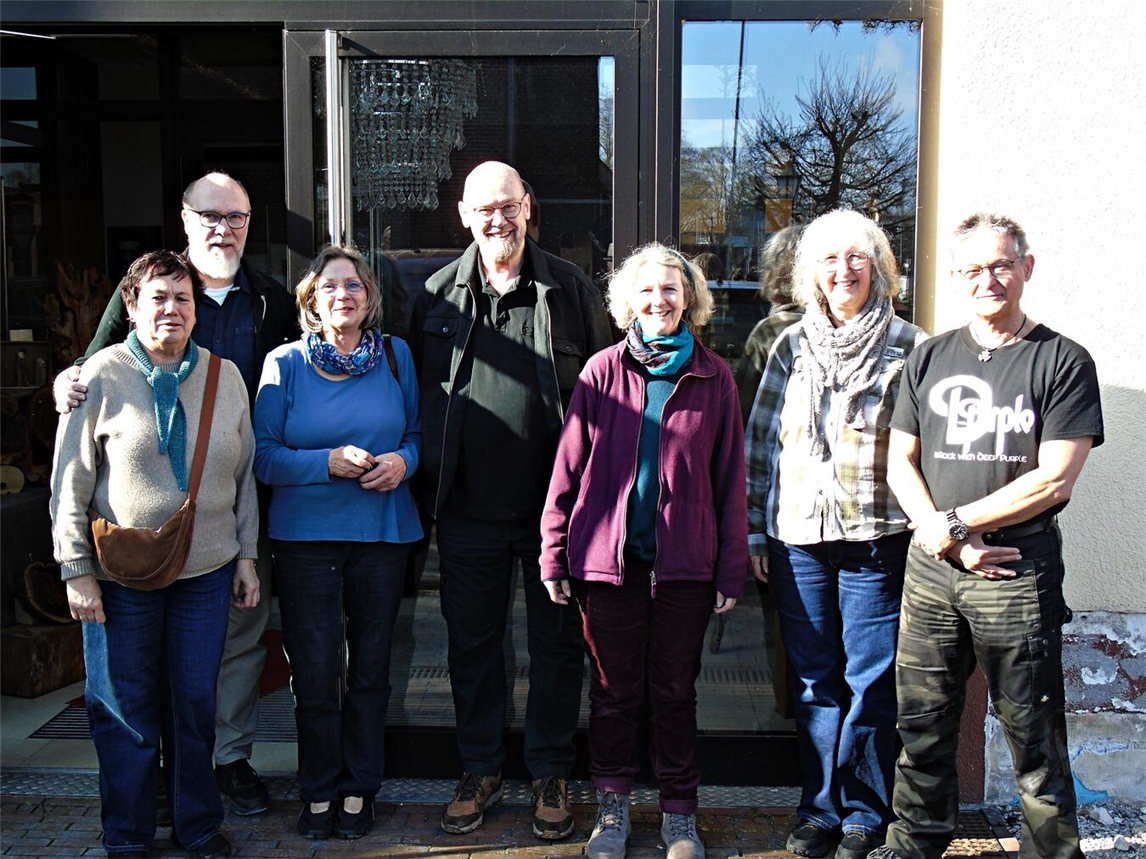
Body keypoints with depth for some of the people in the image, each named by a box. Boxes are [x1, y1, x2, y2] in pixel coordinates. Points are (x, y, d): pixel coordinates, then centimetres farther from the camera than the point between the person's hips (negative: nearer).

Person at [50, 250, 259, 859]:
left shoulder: (225, 377, 4)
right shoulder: (102, 376, -5)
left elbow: (245, 474, 10)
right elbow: (69, 483, -4)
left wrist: (246, 556, 8)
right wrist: (76, 571, -6)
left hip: (207, 571, 2)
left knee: (196, 704, 11)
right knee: (125, 708, 9)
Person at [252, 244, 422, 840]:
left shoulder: (396, 356, 5)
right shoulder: (285, 363, -1)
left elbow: (419, 431, 11)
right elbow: (262, 456, -4)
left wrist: (403, 461, -11)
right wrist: (329, 463, -18)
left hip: (383, 533, 2)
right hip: (305, 536, -1)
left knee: (370, 669, 9)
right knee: (314, 674, 3)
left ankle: (358, 789, 25)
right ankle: (318, 792, 21)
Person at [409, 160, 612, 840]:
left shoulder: (570, 289, 0)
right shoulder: (437, 295, 5)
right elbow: (420, 392, 11)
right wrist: (429, 486, 5)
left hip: (555, 504, -2)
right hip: (468, 509, 2)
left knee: (558, 643, 9)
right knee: (472, 642, 12)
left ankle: (552, 775, 25)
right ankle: (481, 770, 30)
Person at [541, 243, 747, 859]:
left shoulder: (713, 377, 2)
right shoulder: (602, 371, 1)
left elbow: (729, 479, 3)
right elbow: (568, 467, 2)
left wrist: (731, 569, 0)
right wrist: (554, 554, -2)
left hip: (684, 562, 0)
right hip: (608, 557, 0)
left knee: (675, 691, 12)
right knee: (613, 689, 11)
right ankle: (612, 807, 28)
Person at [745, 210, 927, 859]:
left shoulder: (910, 348, 0)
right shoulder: (791, 347, 8)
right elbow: (759, 442, 9)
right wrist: (753, 531, 6)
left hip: (876, 542, -3)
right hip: (797, 538, 3)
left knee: (871, 683, 4)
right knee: (815, 683, 11)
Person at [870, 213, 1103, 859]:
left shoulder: (1063, 361, -2)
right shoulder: (931, 359, 11)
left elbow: (1054, 479, -10)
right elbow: (900, 462, 8)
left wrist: (956, 523, -10)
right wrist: (949, 539, -7)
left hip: (1019, 570, -4)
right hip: (931, 569, 4)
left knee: (1035, 740, 4)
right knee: (922, 727, 14)